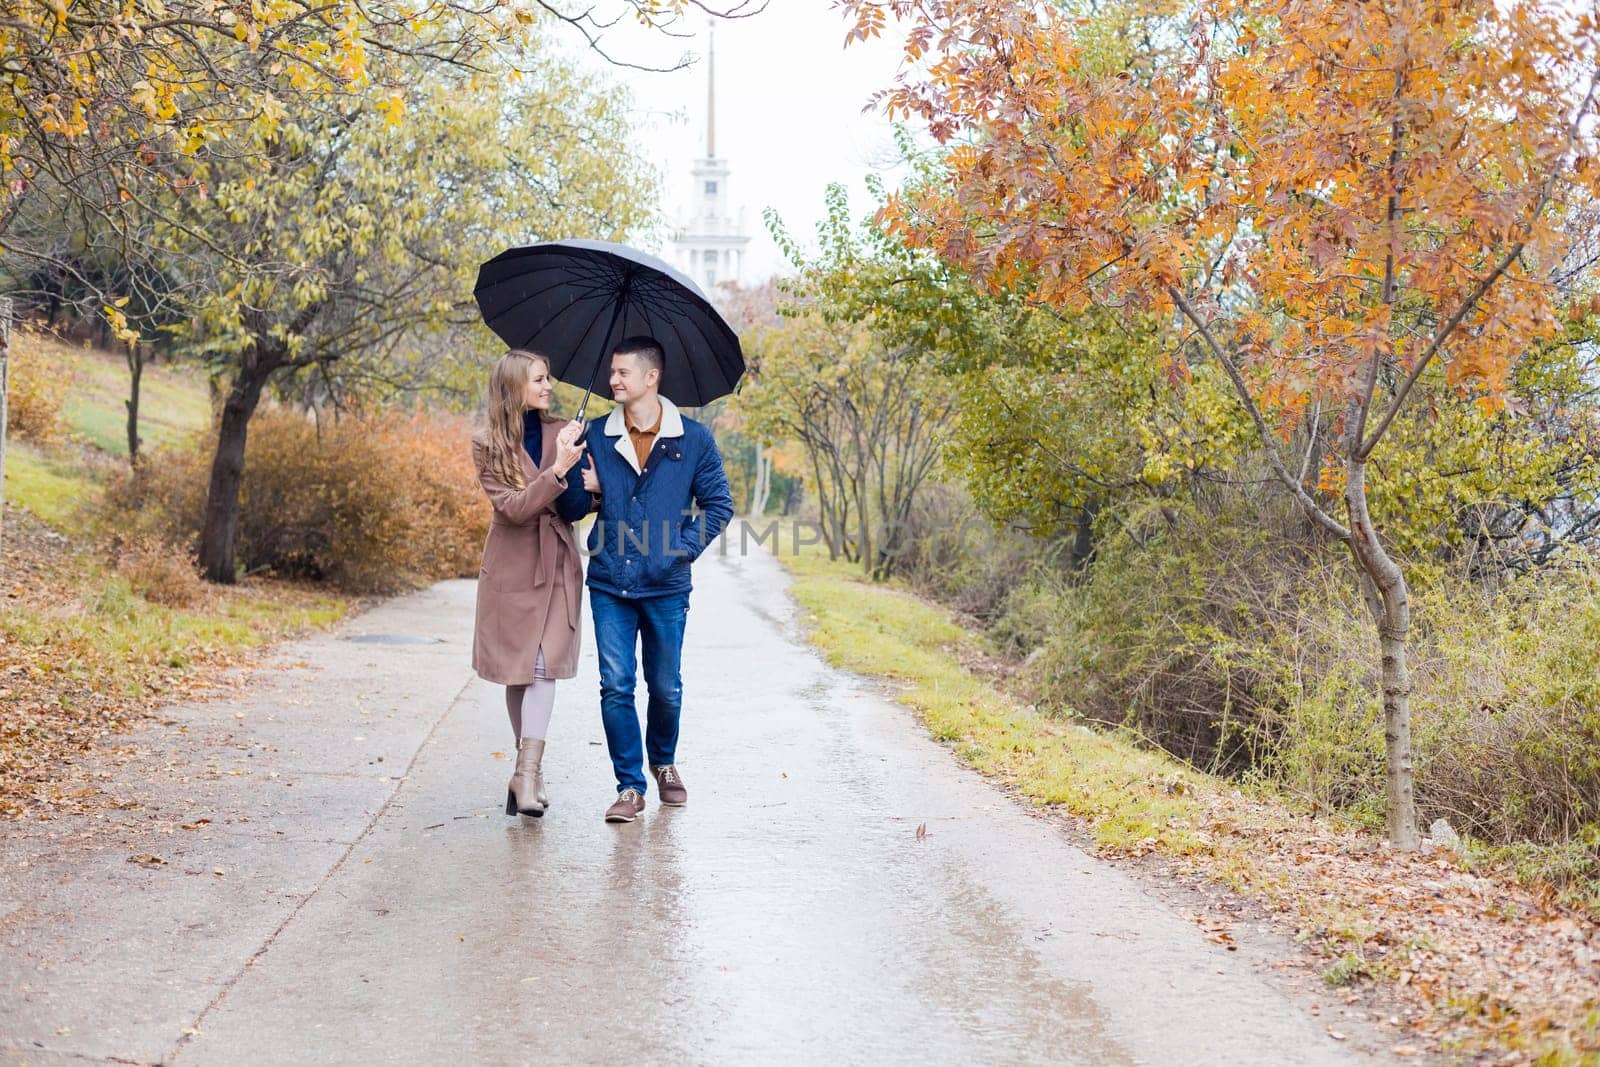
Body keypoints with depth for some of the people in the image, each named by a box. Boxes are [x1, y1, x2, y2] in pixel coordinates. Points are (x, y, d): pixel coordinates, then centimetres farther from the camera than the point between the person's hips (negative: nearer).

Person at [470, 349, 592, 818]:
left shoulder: (563, 433, 3)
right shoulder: (488, 444, -5)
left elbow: (577, 506, 6)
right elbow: (513, 507, -16)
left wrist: (587, 487, -17)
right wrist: (557, 470, -27)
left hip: (556, 565, 1)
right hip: (510, 567, -1)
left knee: (544, 666, -10)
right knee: (516, 670, 7)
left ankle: (528, 773, -13)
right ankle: (529, 770, 21)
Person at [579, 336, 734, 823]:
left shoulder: (692, 440, -1)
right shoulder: (596, 435, 5)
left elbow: (718, 505, 5)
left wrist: (683, 550, -5)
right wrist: (585, 491, -10)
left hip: (665, 586, -1)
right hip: (609, 584, 1)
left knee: (665, 687, 10)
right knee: (616, 686, -3)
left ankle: (664, 763, 36)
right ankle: (629, 787, 7)